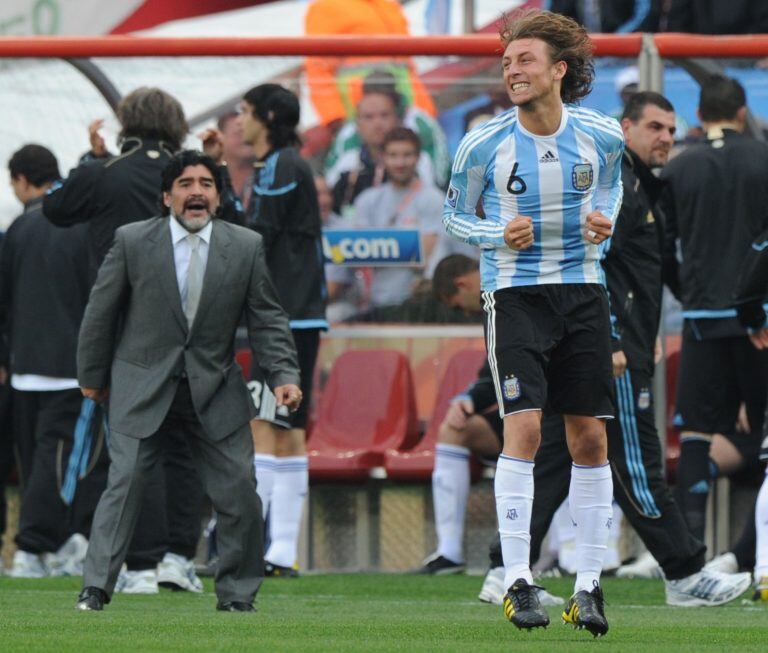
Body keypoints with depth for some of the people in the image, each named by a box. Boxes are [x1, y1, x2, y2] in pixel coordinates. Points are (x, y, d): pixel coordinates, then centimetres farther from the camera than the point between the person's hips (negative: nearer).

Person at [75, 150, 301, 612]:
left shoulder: (246, 247, -2)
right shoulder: (133, 242, -5)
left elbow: (268, 319, 2)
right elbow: (101, 312, 4)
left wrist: (284, 375, -10)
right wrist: (92, 376, 9)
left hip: (215, 390, 2)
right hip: (143, 386, -2)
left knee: (241, 494, -1)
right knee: (124, 483, -9)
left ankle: (238, 597, 13)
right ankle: (96, 588, -4)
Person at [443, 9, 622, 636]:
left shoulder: (603, 136, -3)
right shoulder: (483, 144, -8)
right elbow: (456, 214, 6)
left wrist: (604, 219, -3)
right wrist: (500, 234, -13)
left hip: (582, 291, 3)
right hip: (516, 294, -2)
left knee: (590, 440, 3)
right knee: (523, 427, -16)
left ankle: (589, 586, 12)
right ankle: (518, 583, -12)